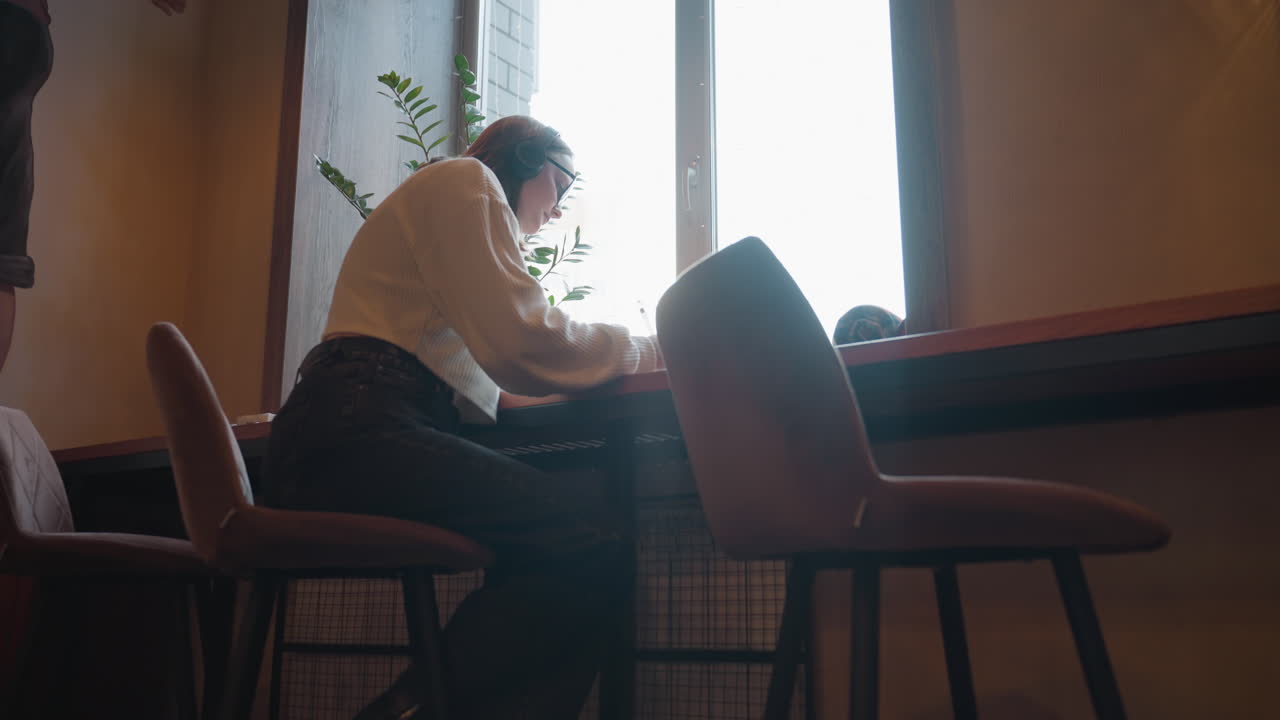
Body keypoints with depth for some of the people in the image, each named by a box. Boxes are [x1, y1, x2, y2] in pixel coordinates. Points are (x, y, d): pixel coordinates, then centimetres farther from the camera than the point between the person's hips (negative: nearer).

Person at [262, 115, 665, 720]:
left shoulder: (463, 196, 35)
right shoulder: (465, 179, 6)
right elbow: (519, 340, -9)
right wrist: (643, 351, 5)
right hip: (354, 435, -10)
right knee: (592, 540, -24)